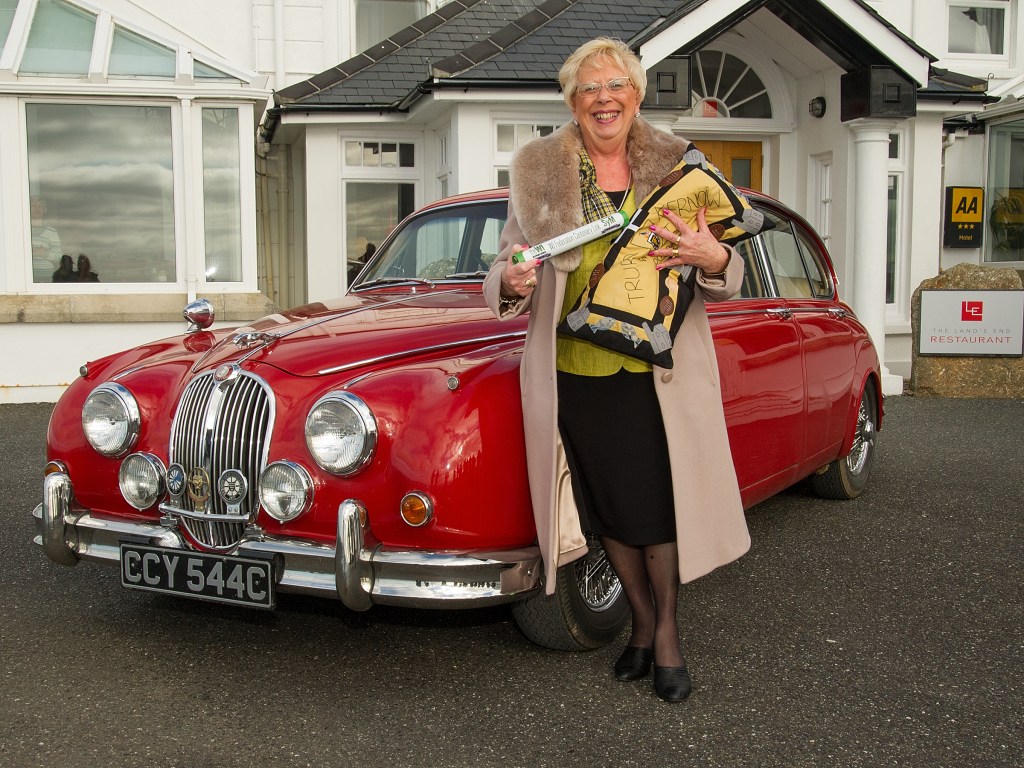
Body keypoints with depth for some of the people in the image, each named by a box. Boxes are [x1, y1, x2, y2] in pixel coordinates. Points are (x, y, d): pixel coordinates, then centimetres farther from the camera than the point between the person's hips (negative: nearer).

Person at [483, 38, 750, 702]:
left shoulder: (675, 167, 4)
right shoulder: (538, 172, 2)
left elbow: (729, 279, 7)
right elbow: (506, 276, 4)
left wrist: (714, 259, -16)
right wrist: (511, 284, -19)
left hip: (658, 372, -1)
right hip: (573, 372, 1)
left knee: (657, 506, 0)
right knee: (608, 508, 11)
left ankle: (668, 631, 21)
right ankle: (642, 621, 30)